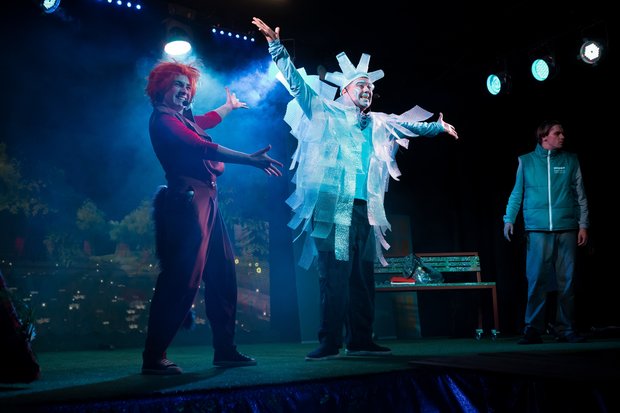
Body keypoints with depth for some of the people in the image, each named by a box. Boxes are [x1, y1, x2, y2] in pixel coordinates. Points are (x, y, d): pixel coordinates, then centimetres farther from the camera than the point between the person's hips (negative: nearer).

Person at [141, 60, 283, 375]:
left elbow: (204, 122, 41)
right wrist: (251, 159, -23)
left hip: (205, 202, 10)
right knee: (181, 280, -12)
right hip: (188, 201, -10)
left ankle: (225, 350, 17)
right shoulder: (162, 120, -8)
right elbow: (203, 148, -20)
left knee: (222, 276, 10)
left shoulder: (182, 118, 19)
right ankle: (153, 357, -5)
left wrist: (230, 106, 58)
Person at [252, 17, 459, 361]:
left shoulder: (378, 123, 22)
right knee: (333, 274, -9)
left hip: (365, 209, 6)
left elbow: (409, 126, 39)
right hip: (332, 205, -5)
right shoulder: (325, 112, 7)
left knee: (363, 276, 5)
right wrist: (276, 46, -6)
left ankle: (360, 340, 12)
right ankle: (329, 342, -4)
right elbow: (296, 82, 1)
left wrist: (439, 126, 47)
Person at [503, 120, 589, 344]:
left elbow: (580, 195, 9)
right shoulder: (526, 161, 8)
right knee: (536, 281, -5)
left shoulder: (571, 161, 10)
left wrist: (583, 225, 3)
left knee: (566, 282, 3)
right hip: (537, 231, -1)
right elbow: (517, 194, 9)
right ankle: (533, 330, 0)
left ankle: (566, 330, 12)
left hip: (566, 230, 1)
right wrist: (509, 219, -1)